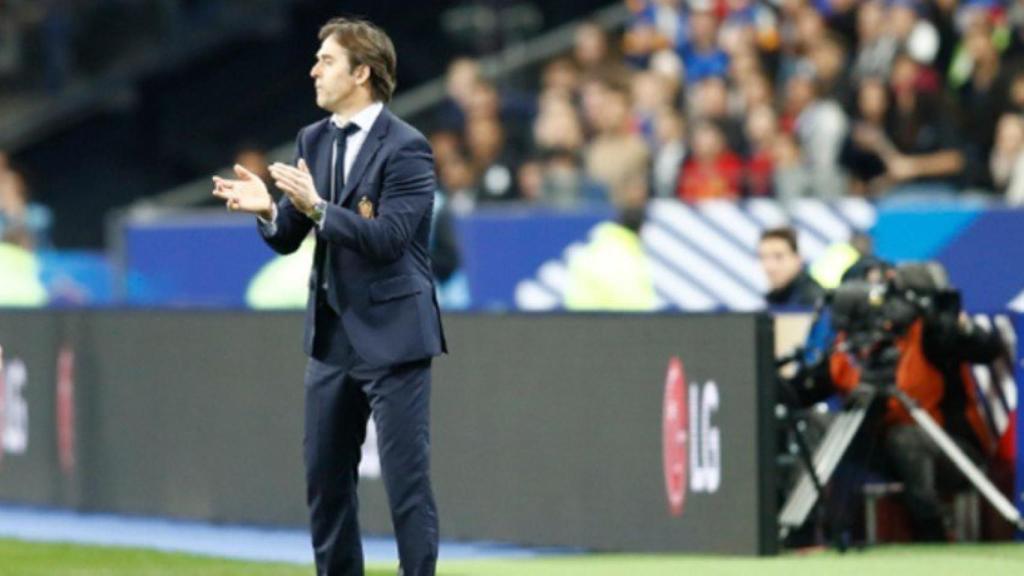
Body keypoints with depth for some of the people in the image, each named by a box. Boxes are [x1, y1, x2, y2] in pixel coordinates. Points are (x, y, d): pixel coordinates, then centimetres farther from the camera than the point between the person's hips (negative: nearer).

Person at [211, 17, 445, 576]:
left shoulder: (406, 148, -13)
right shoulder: (313, 140, 8)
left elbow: (387, 237, -22)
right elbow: (287, 238, 9)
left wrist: (316, 207, -31)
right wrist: (267, 209, -13)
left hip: (392, 336, -7)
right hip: (332, 336, 7)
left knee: (406, 481, -5)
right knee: (326, 480, 11)